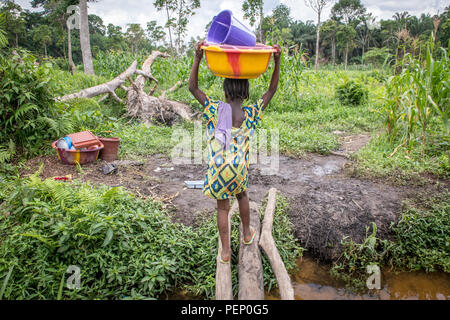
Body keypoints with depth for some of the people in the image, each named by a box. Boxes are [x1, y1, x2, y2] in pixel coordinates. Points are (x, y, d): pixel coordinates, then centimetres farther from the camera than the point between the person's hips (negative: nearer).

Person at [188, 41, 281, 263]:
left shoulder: (214, 109, -9)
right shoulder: (251, 114, -6)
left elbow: (193, 88, -3)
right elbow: (272, 90, 3)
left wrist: (198, 58, -7)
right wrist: (277, 61, 0)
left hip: (218, 168, -1)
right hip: (239, 168, 1)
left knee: (222, 207, 12)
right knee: (242, 196, 29)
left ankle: (226, 251, 20)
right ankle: (247, 234, 46)